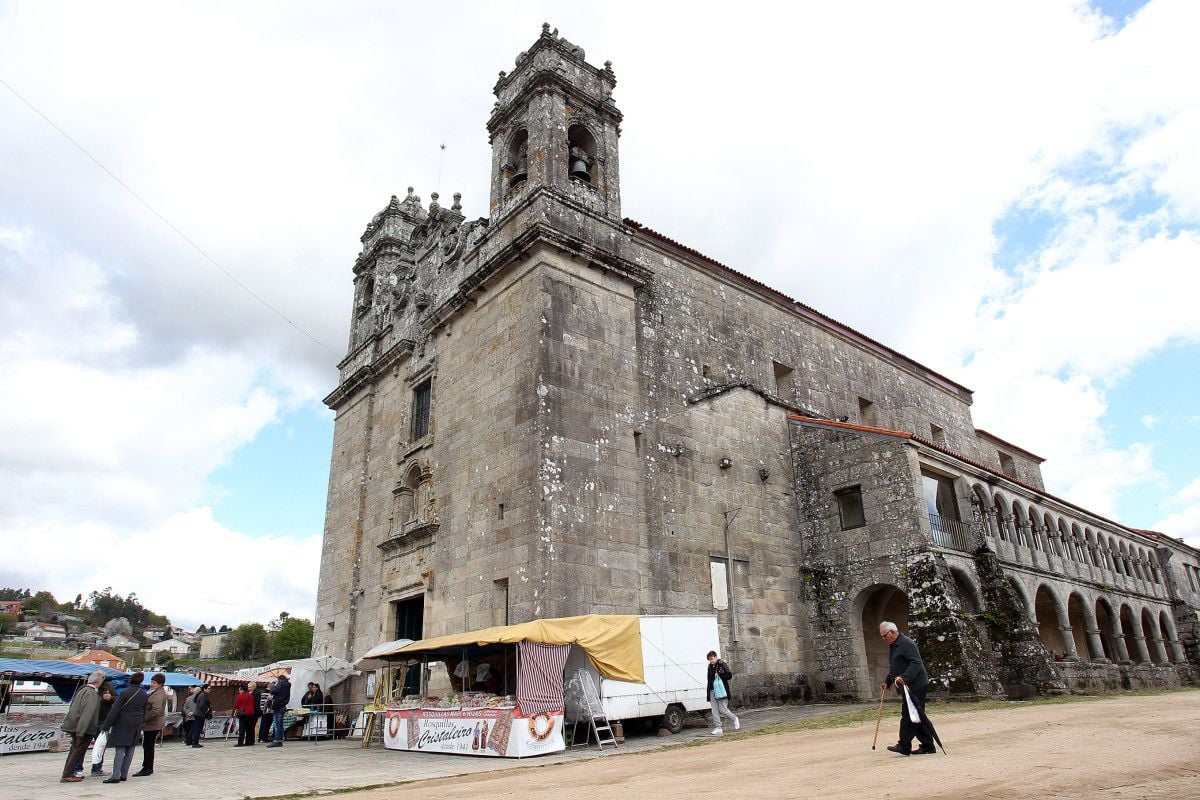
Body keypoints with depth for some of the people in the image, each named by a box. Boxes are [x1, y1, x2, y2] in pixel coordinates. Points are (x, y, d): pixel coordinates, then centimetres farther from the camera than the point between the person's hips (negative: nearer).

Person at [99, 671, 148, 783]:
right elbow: (144, 712, 12)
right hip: (136, 726, 5)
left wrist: (106, 725, -9)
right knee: (129, 751, 10)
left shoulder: (125, 692, -12)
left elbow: (115, 710, -13)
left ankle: (116, 775, -8)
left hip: (122, 725, -5)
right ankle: (124, 775, 14)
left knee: (120, 750, -5)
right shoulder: (144, 695, 7)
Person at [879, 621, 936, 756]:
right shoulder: (892, 646, 19)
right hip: (907, 688, 10)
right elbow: (893, 669, 28)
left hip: (915, 687, -10)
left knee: (908, 716, -9)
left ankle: (904, 746, -7)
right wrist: (887, 682, 19)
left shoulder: (907, 643, -13)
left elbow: (916, 663, -24)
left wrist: (904, 678, -34)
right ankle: (927, 746, 15)